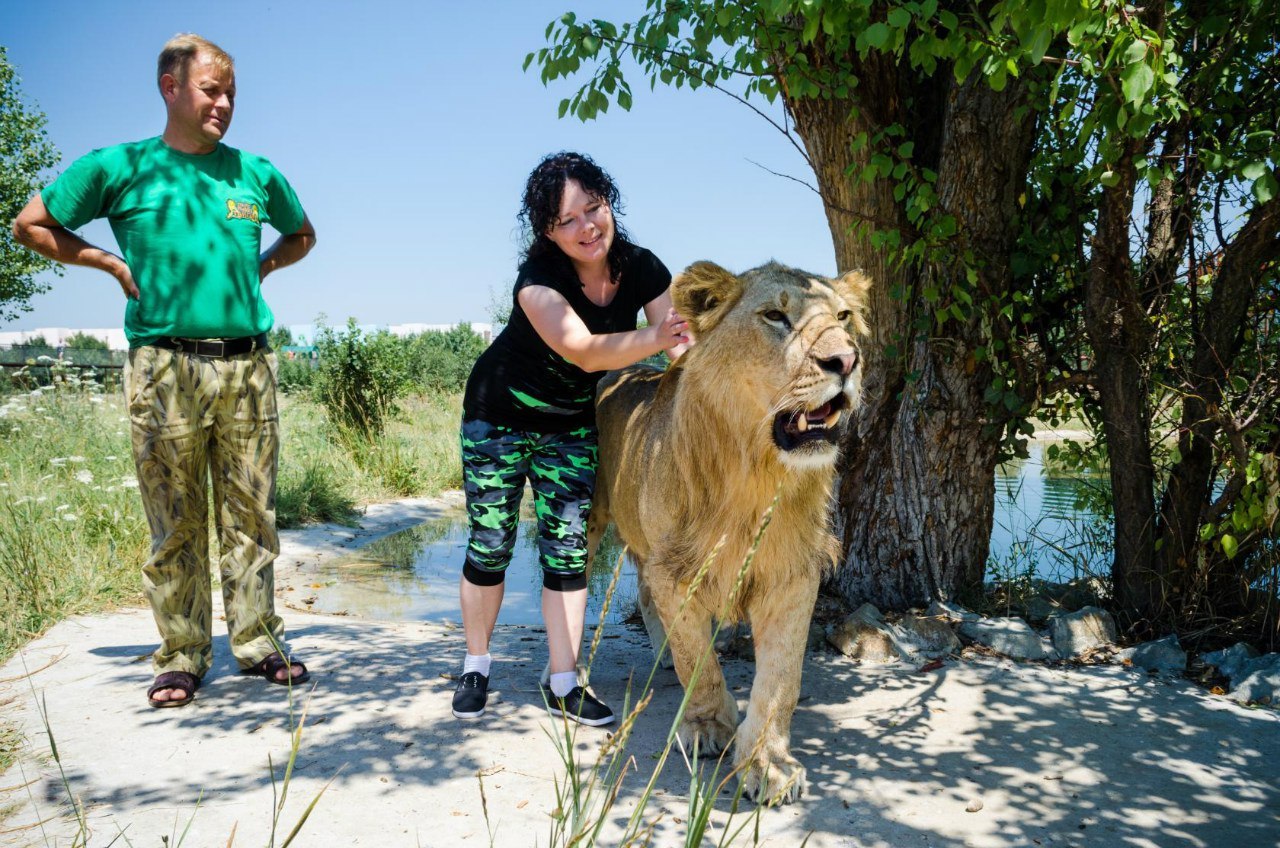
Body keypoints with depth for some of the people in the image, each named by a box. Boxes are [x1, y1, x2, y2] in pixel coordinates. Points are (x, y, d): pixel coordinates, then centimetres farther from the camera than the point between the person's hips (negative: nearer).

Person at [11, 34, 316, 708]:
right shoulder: (119, 167, 5)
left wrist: (260, 267, 13)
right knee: (176, 525, 3)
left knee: (251, 515, 6)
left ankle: (258, 643, 17)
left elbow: (302, 235, 30)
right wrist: (116, 266, 3)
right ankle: (181, 658, 14)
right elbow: (30, 227, 12)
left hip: (248, 366, 3)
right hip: (165, 367, -2)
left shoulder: (255, 173, 13)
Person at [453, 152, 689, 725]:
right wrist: (655, 337, -55)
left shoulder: (642, 270, -14)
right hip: (499, 416, -3)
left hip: (572, 425, 4)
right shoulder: (538, 280, -28)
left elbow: (682, 346, -17)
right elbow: (586, 352, -41)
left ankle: (564, 683, 9)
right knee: (490, 545, 1)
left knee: (568, 550, 1)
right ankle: (476, 667, 21)